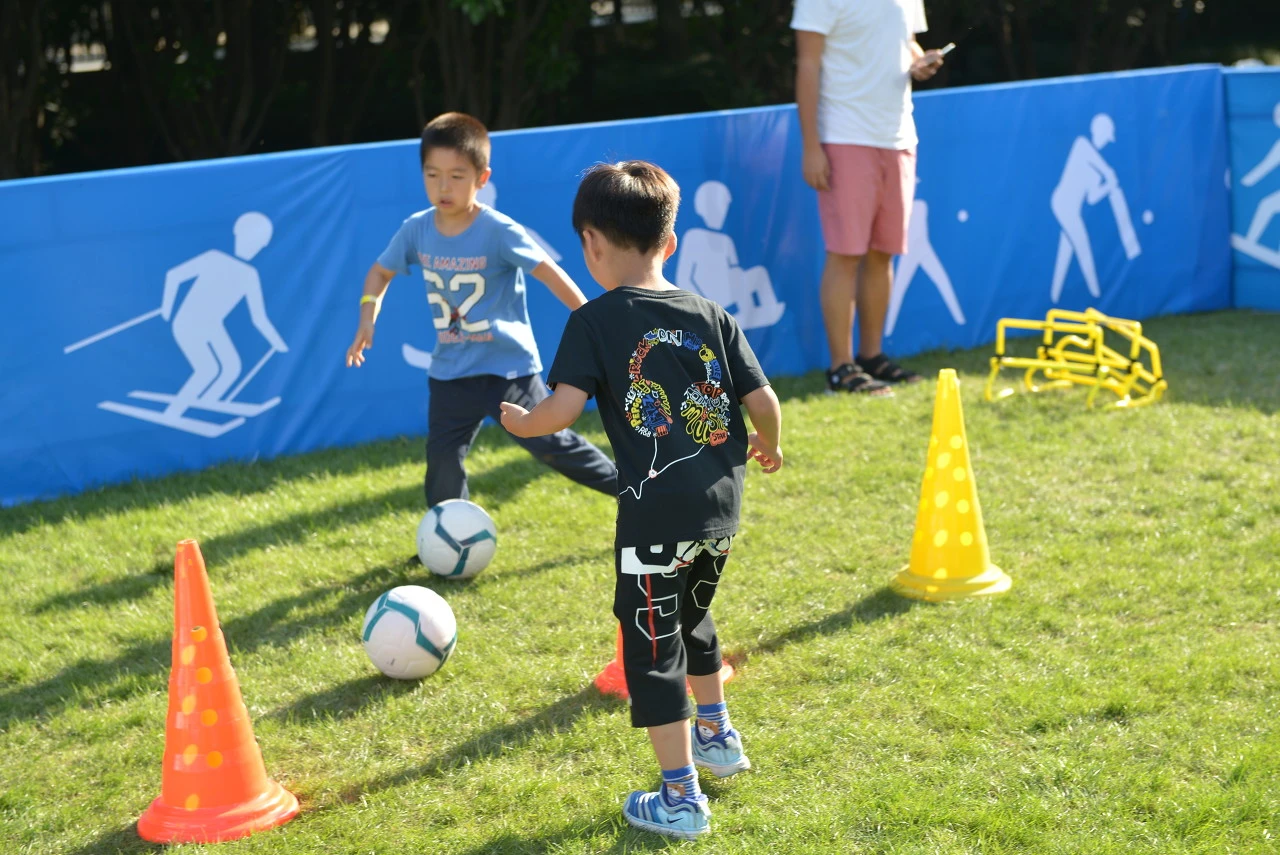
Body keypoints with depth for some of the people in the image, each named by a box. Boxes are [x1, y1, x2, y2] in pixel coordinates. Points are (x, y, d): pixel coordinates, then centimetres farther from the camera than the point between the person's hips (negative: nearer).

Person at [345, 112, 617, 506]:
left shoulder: (499, 231, -18)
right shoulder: (417, 229, -4)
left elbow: (550, 273, -14)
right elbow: (380, 271, 13)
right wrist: (368, 315, -3)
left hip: (508, 366, -4)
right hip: (450, 371, 4)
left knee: (549, 443, -2)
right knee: (442, 460, 2)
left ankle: (628, 486, 16)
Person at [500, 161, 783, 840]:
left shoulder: (594, 321, -6)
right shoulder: (713, 316, 7)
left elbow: (563, 409, -14)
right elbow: (764, 402, 5)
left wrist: (521, 422, 7)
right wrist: (766, 447, 26)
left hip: (655, 513, -6)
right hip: (721, 507, 6)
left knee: (653, 648, 5)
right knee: (692, 620, 30)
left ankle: (681, 800, 7)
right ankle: (717, 737, 46)